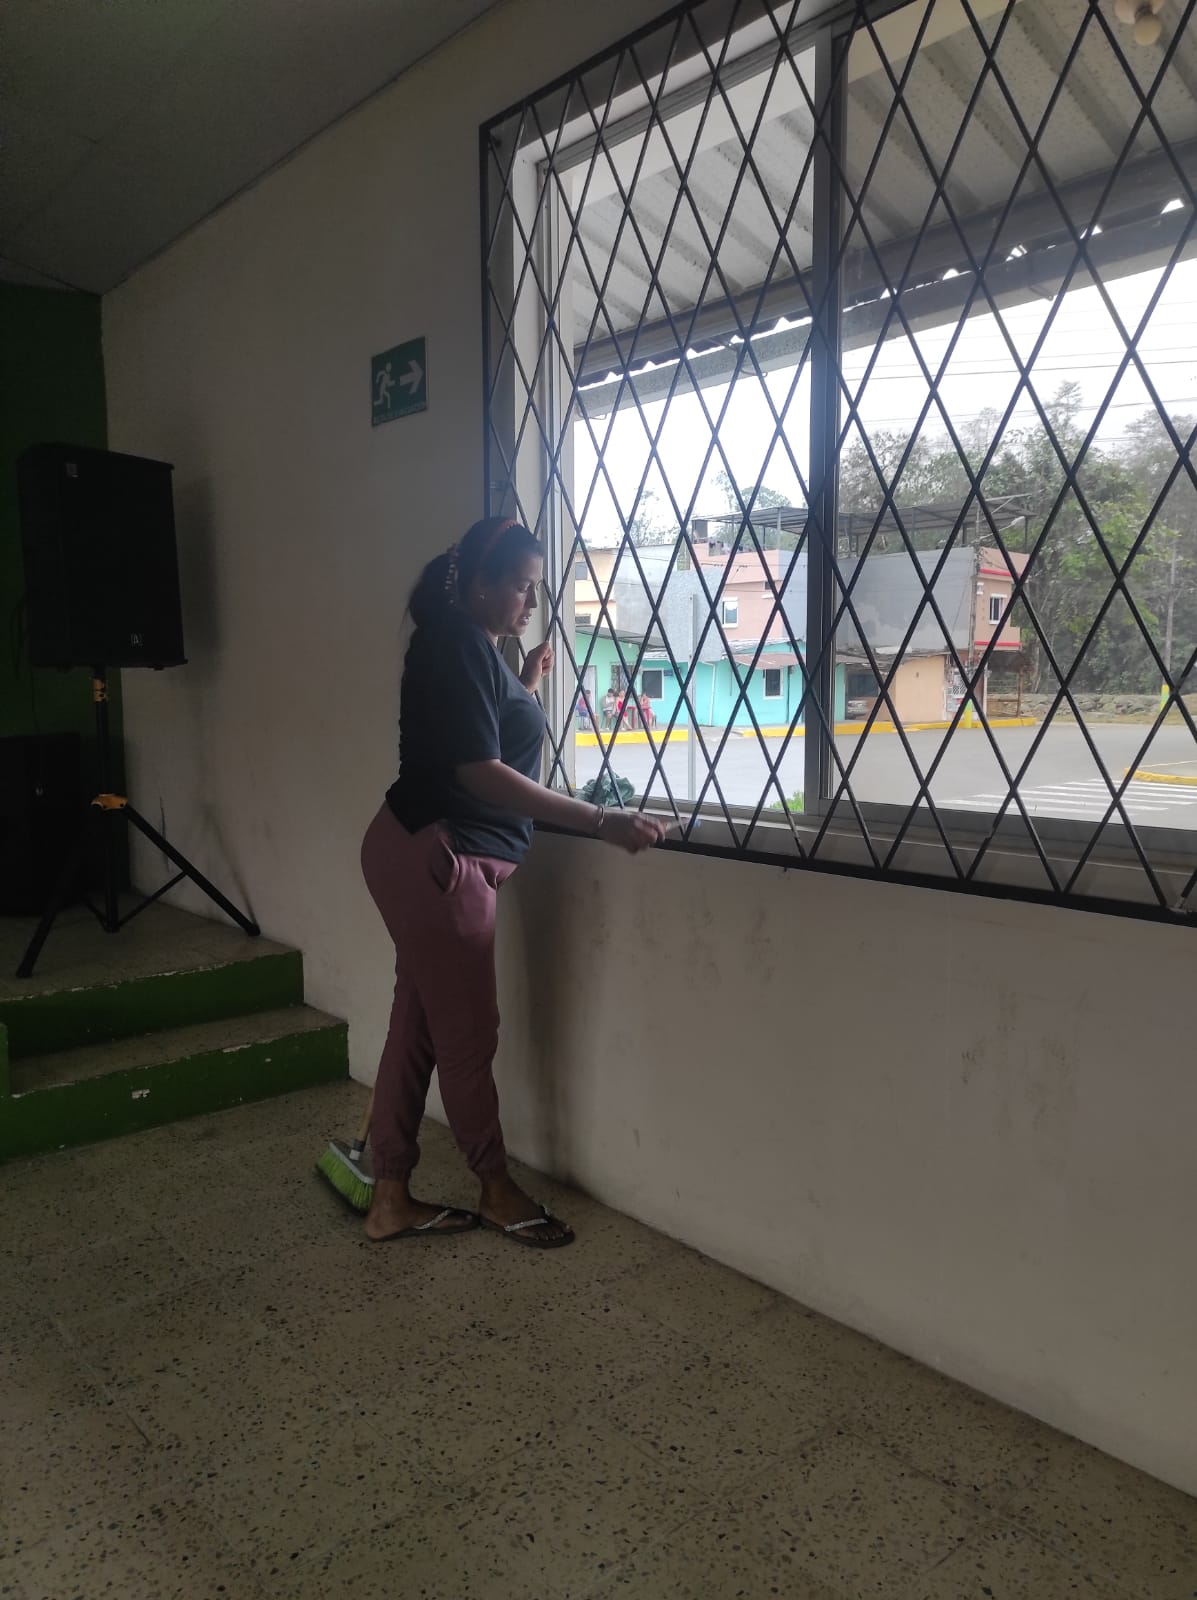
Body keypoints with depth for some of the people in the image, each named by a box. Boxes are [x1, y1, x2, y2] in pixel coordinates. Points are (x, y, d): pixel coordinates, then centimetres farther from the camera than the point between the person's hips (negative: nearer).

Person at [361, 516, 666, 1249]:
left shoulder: (474, 648, 17)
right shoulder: (457, 644, -14)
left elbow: (496, 741, 24)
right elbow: (481, 774, -23)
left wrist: (529, 684, 18)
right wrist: (601, 822, -25)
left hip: (437, 856, 10)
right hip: (434, 858, -10)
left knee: (420, 1025, 12)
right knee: (469, 1031, 3)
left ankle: (391, 1198, 22)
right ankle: (498, 1187, 21)